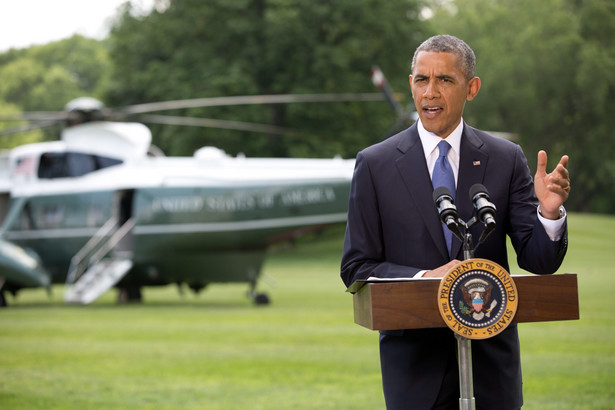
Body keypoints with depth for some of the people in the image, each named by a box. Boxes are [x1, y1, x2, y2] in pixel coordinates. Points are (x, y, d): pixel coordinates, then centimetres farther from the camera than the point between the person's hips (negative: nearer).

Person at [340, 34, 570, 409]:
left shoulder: (506, 160, 2)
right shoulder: (375, 164, 0)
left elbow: (540, 262, -1)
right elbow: (356, 268, -2)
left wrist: (549, 213, -21)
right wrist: (425, 278, -17)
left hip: (490, 355, 1)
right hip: (414, 360, -1)